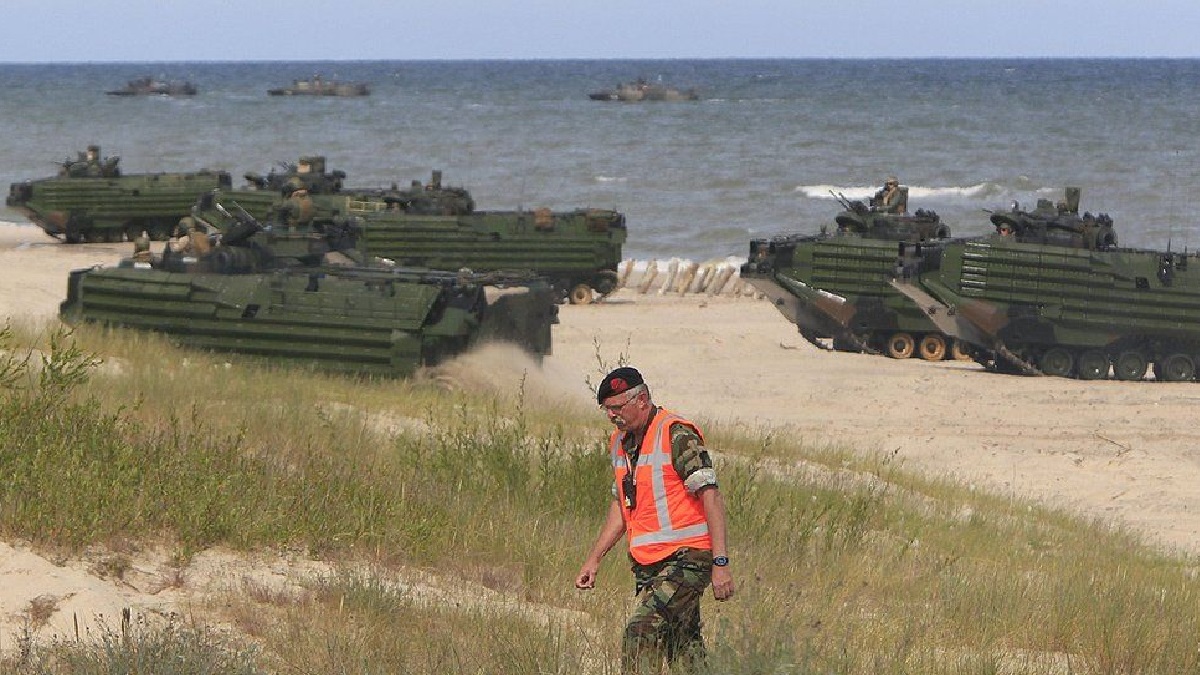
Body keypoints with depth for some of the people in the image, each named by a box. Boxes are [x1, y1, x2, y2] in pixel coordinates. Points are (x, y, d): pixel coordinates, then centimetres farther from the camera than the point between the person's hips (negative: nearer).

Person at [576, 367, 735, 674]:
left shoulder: (677, 435, -11)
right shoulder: (619, 442, 15)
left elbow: (711, 496, -15)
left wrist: (720, 563, -21)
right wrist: (593, 559, 20)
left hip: (686, 558, -8)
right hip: (648, 565, 8)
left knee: (640, 633, -21)